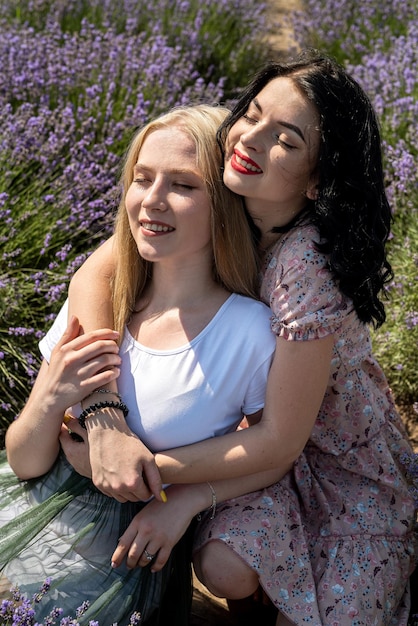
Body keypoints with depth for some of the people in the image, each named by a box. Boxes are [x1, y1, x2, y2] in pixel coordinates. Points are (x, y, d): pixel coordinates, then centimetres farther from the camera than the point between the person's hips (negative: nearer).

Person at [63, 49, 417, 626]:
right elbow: (94, 275, -20)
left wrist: (151, 470, -25)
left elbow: (279, 441, -28)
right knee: (223, 568, -20)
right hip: (270, 429, 4)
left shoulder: (308, 264, -35)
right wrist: (107, 418, -31)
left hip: (349, 461, -4)